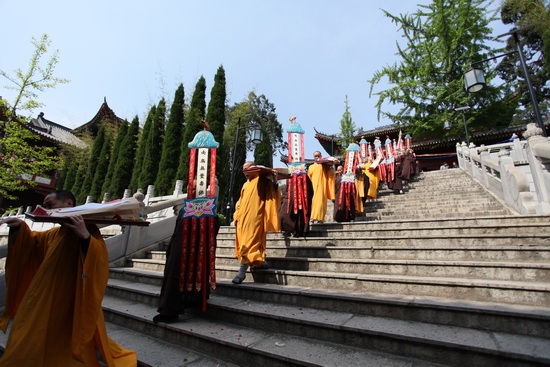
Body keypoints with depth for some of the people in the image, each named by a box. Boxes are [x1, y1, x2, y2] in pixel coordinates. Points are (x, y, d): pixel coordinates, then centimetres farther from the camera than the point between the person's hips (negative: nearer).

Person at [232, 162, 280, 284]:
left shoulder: (263, 181, 2)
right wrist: (237, 215, 17)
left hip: (254, 217, -7)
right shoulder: (246, 184, 22)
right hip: (243, 218, 7)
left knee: (248, 242, -9)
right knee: (249, 241, 10)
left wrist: (275, 181, -19)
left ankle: (242, 271, -6)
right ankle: (260, 261, 25)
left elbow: (273, 194, -8)